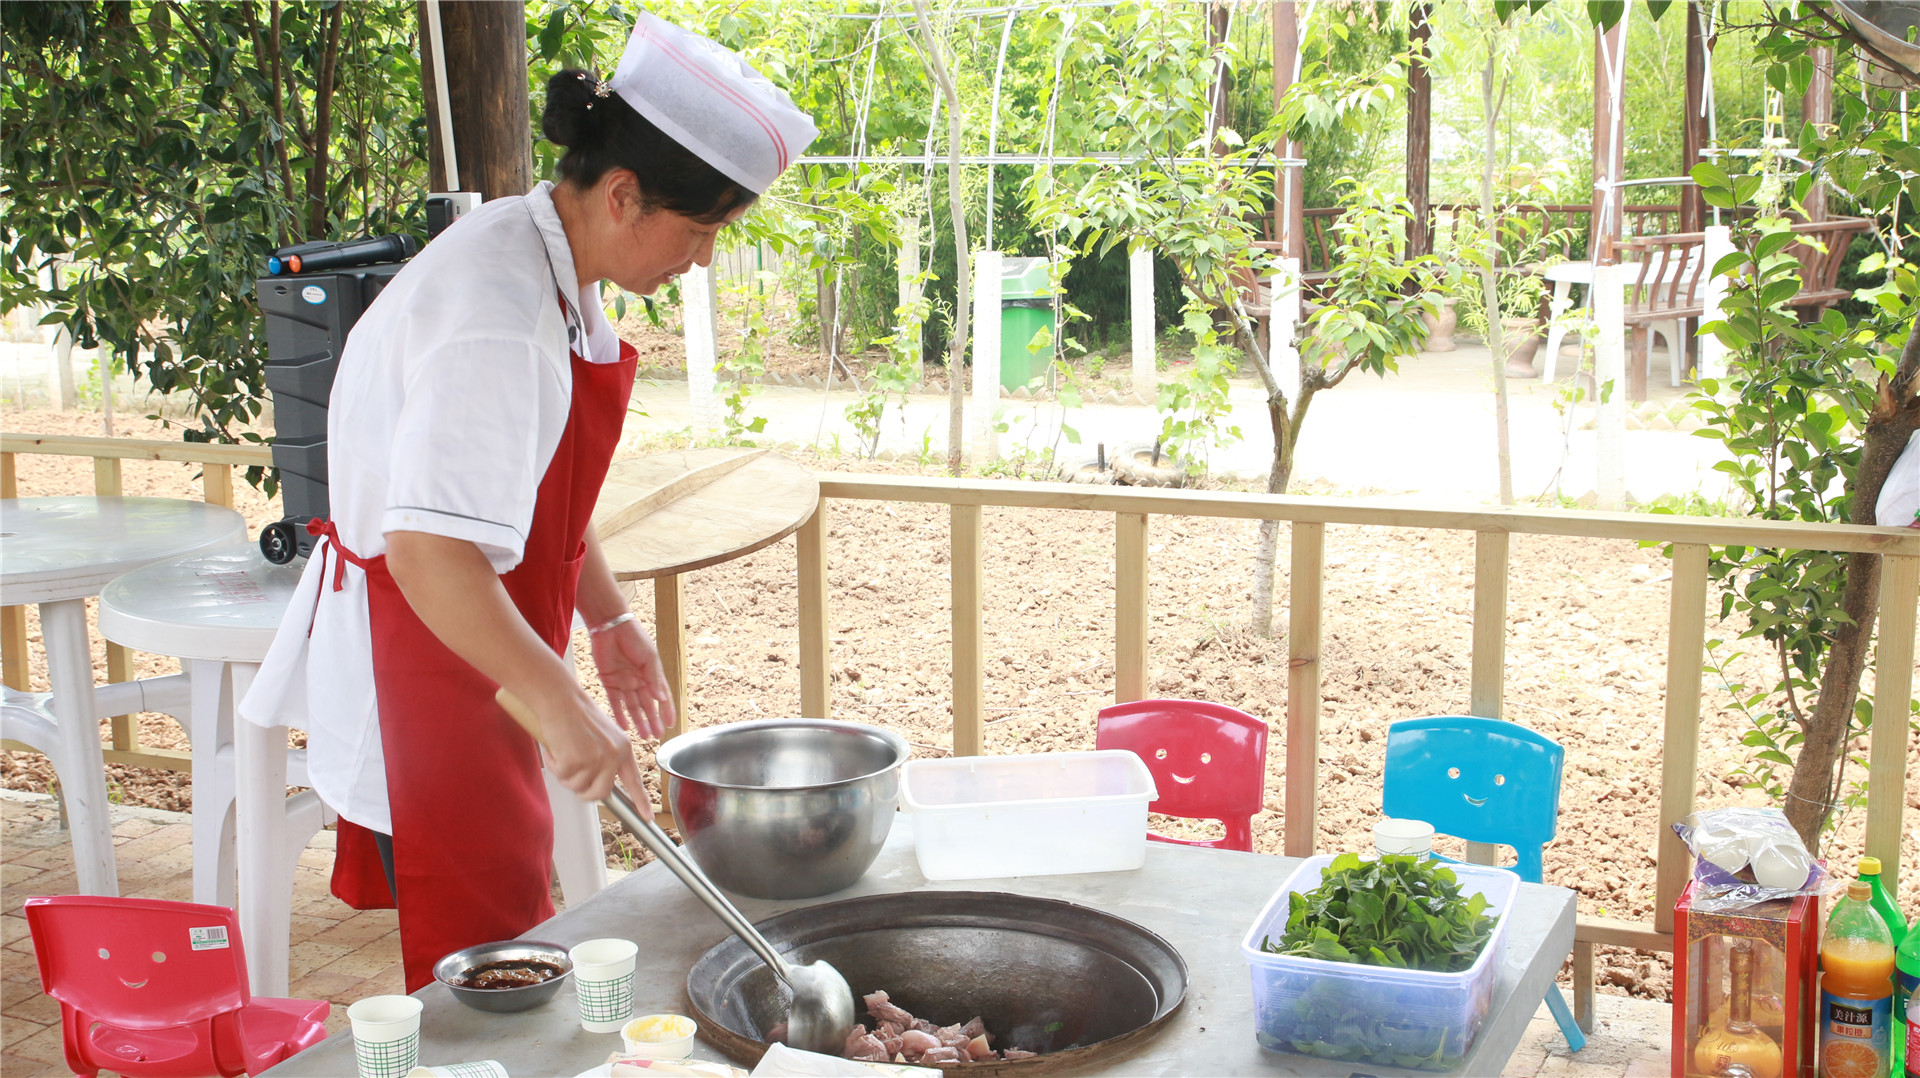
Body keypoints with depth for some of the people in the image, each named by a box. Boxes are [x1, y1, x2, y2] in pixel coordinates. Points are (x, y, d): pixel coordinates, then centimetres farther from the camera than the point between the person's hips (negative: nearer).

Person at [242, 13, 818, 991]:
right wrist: (561, 705, -38)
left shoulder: (555, 274, 4)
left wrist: (609, 621, 16)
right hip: (417, 661, -10)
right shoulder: (497, 318, -28)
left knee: (513, 940, 17)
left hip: (474, 656, 10)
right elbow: (430, 550, -36)